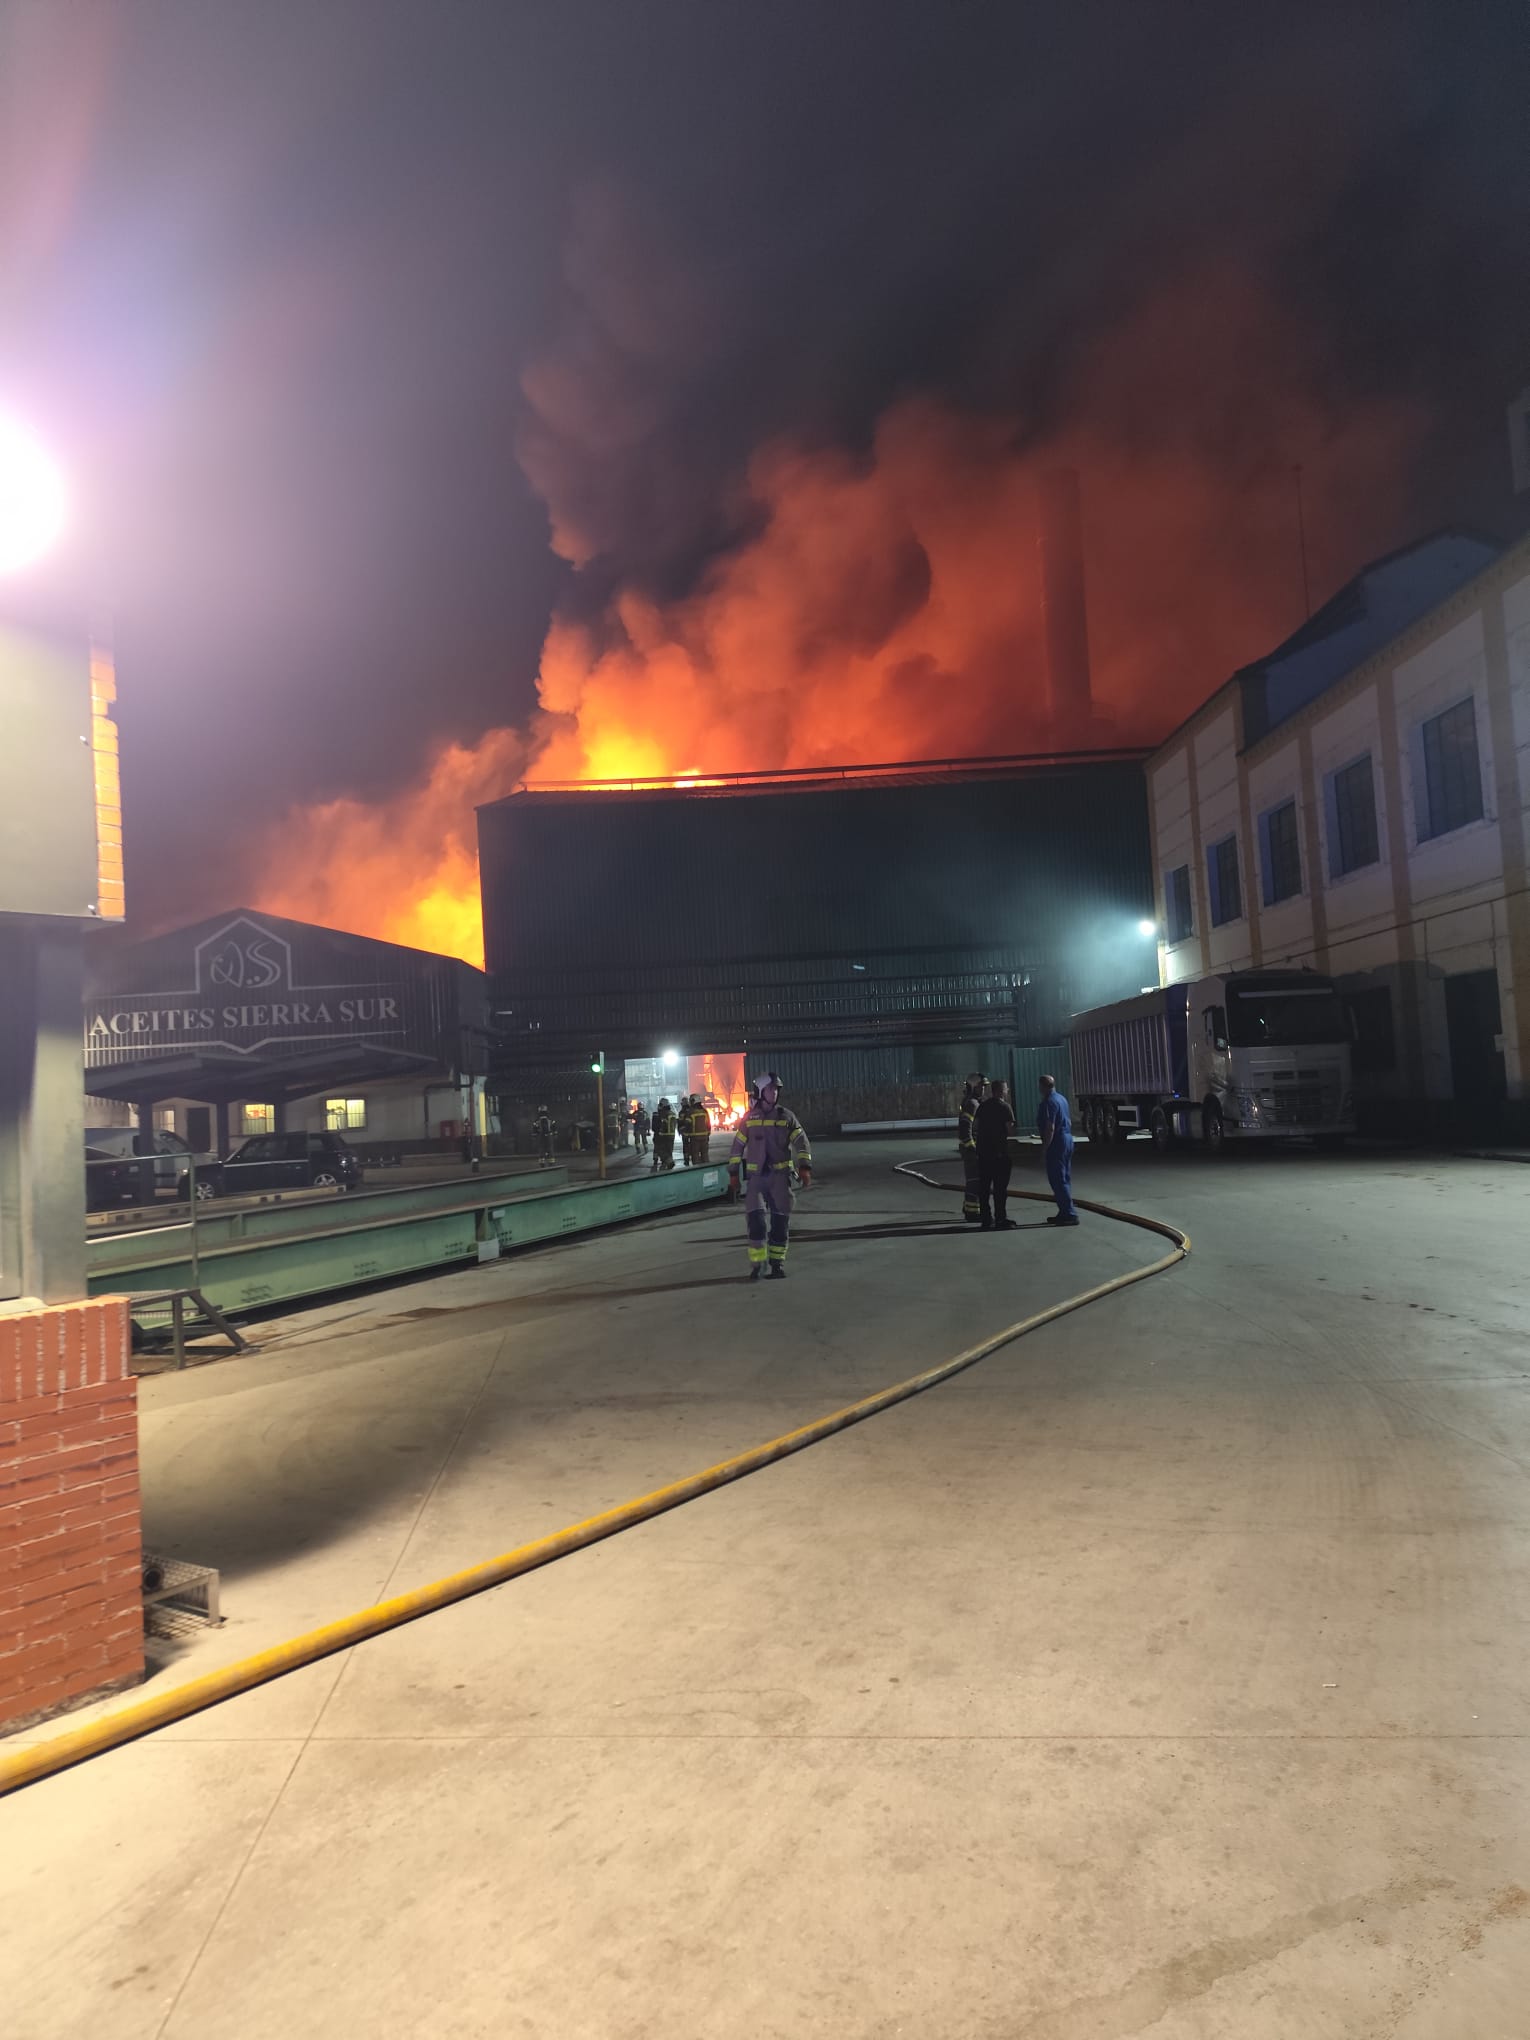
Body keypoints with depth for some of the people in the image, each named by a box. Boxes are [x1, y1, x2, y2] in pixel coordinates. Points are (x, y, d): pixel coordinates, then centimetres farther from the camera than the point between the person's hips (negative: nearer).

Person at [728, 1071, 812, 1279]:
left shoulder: (786, 1116, 5)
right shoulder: (749, 1118, 7)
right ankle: (757, 1265, -3)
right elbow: (737, 1147, 11)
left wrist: (805, 1167, -15)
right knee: (756, 1219, -11)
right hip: (756, 1176, 0)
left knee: (780, 1221, 1)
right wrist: (733, 1175, 7)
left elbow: (801, 1142, -2)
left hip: (780, 1175, 0)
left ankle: (777, 1263, 14)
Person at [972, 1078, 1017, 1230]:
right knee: (1000, 1187, -2)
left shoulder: (983, 1106, 9)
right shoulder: (1004, 1107, -10)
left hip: (983, 1151, 6)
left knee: (984, 1186, 9)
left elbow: (975, 1125, 10)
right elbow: (1010, 1130, -13)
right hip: (1000, 1152, -6)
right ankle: (1000, 1219, -3)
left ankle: (986, 1218, 13)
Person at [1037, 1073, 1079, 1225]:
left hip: (1056, 1143, -10)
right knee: (1064, 1179, 14)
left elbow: (1050, 1128, -21)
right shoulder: (1062, 1098, 14)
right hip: (1067, 1139, 10)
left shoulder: (1048, 1102, -16)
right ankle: (1065, 1213, 20)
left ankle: (1069, 1214, -10)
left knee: (1057, 1180, -7)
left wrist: (1044, 1148, -18)